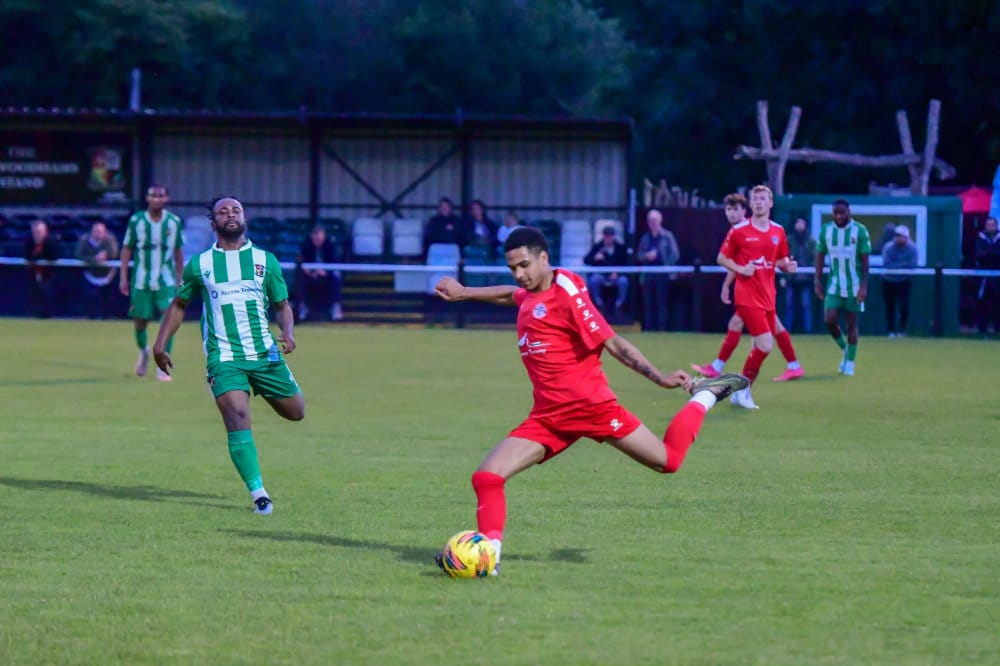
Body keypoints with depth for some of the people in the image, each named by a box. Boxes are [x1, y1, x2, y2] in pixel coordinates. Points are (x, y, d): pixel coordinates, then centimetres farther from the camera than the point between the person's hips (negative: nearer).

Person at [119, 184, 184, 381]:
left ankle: (163, 367, -9)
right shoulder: (136, 221, -2)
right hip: (141, 279, 0)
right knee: (139, 321, 8)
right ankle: (143, 352, 41)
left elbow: (178, 252, 10)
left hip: (166, 280, 0)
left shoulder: (174, 222, 1)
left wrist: (180, 278, 12)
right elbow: (126, 249, 3)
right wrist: (123, 277, -2)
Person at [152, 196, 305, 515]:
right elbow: (179, 304, 18)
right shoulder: (199, 264, 6)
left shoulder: (265, 260, 7)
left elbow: (282, 305, 12)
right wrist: (160, 342, 9)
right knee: (238, 418, -20)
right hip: (223, 356, -2)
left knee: (296, 413, 10)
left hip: (265, 352, 2)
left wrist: (288, 332, -9)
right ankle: (258, 494, -16)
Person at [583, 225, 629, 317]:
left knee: (623, 281, -32)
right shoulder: (597, 246, 3)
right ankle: (600, 305, -13)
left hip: (615, 276, 0)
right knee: (593, 280, -33)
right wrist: (595, 258, -27)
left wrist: (617, 273, -19)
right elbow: (586, 260, -5)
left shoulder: (621, 247, 3)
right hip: (600, 275, 0)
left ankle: (618, 305, -11)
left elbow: (625, 264, 0)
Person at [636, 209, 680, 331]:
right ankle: (648, 329, 8)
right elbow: (639, 255, 15)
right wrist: (647, 256, -6)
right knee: (648, 303, 4)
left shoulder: (667, 236, 0)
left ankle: (662, 329, -3)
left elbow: (675, 255, -2)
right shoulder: (645, 237, 14)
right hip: (648, 274, 4)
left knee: (662, 303, -5)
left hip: (662, 275, -4)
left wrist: (667, 266, -12)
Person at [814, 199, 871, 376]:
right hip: (834, 284, 2)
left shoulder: (860, 230, -8)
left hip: (854, 286, -2)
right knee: (830, 320, -9)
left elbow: (865, 260, -6)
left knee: (851, 323, 3)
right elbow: (820, 256, 7)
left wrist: (864, 285, -12)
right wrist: (817, 280, 0)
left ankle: (850, 363, 13)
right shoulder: (826, 230, 1)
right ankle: (844, 349, 18)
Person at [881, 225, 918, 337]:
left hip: (904, 281, 0)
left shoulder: (912, 248, -10)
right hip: (889, 281, 0)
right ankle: (891, 331, 17)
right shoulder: (888, 248, -13)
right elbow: (886, 265, -22)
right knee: (890, 307, 4)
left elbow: (913, 265, -20)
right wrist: (902, 264, -22)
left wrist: (895, 266, -26)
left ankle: (902, 330, 6)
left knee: (904, 307, -12)